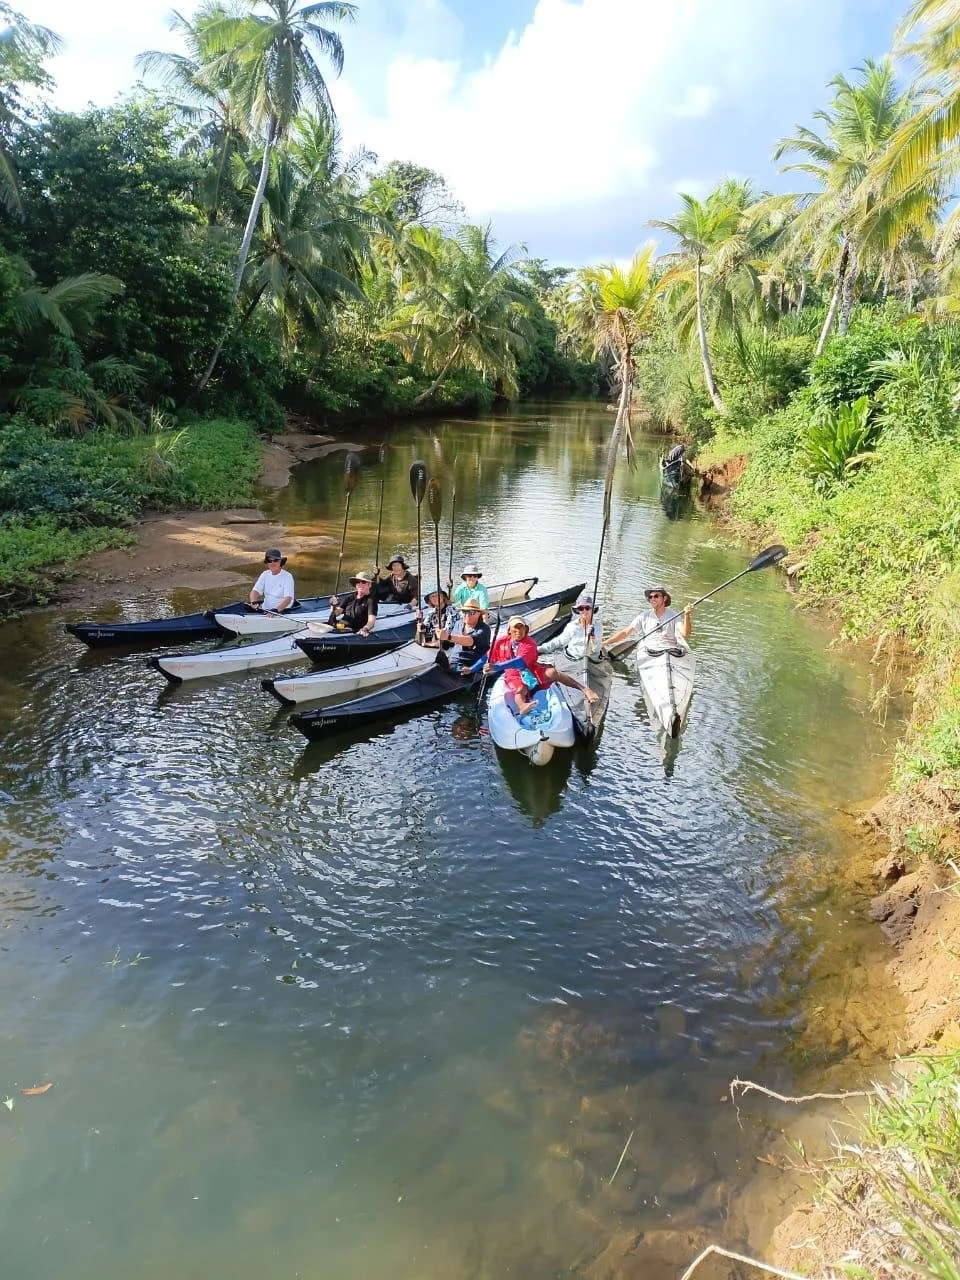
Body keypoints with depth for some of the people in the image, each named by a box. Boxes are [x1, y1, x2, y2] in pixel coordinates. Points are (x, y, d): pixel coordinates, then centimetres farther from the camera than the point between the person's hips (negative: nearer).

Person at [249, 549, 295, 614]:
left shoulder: (287, 576, -7)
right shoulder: (265, 574, 10)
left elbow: (288, 599, -17)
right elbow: (255, 591, 2)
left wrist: (276, 610, -32)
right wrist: (253, 602, -20)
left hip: (283, 610, -5)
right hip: (265, 610, 5)